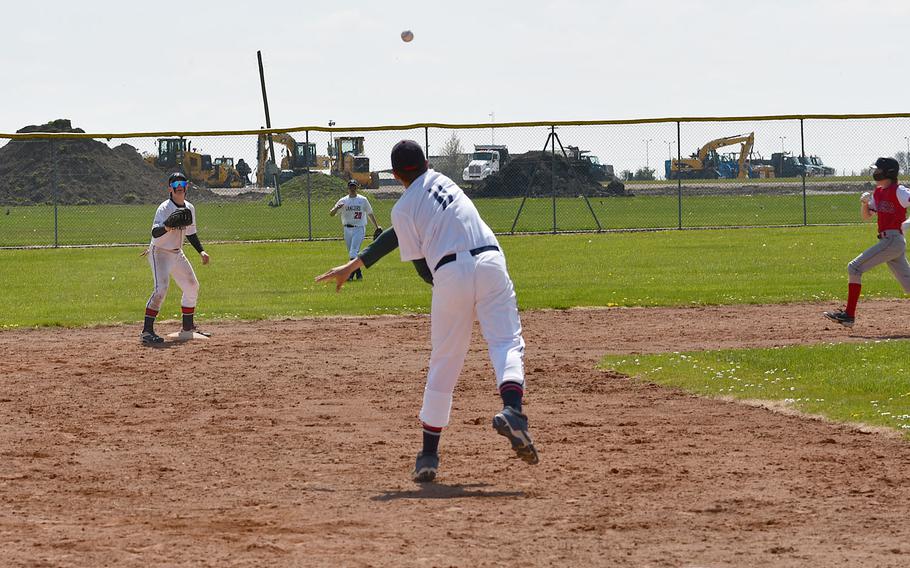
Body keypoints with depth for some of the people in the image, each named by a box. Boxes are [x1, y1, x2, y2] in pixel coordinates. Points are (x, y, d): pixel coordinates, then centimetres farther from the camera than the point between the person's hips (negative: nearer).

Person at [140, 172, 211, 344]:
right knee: (161, 288, -24)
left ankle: (188, 327, 31)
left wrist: (201, 251, 12)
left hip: (177, 254, 8)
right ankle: (147, 331, -26)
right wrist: (166, 227, -53)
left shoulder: (189, 208, 5)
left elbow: (190, 233, 19)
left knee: (192, 287, 14)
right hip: (160, 253, -8)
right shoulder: (165, 208, -20)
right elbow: (155, 232, -33)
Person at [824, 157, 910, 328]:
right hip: (887, 241, 9)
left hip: (892, 240, -9)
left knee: (855, 268, -9)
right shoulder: (878, 193, 16)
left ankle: (849, 314, -8)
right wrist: (864, 203, 1)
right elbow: (866, 216, 22)